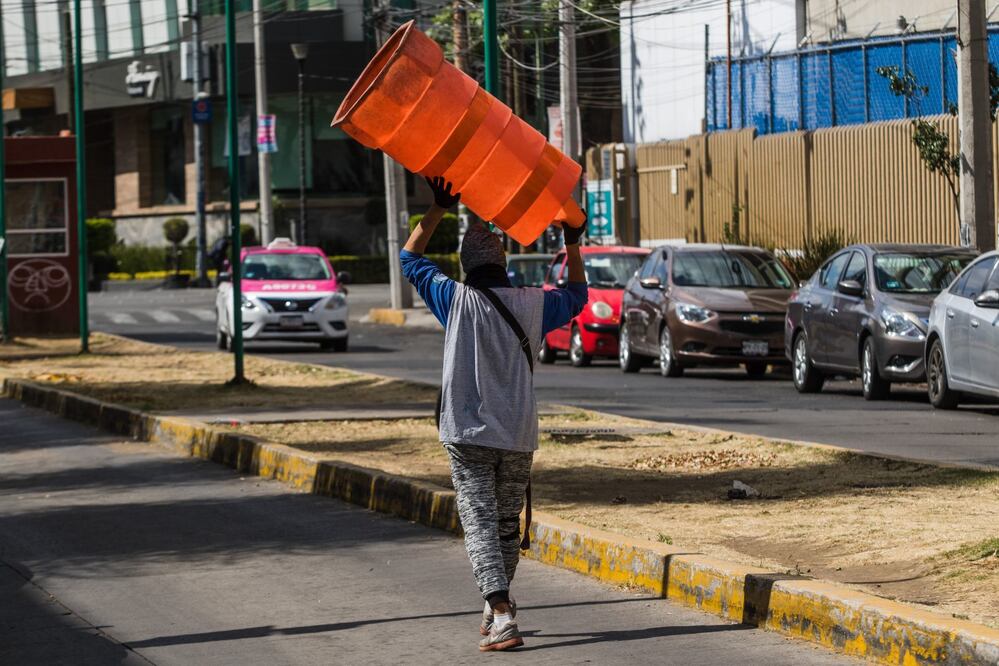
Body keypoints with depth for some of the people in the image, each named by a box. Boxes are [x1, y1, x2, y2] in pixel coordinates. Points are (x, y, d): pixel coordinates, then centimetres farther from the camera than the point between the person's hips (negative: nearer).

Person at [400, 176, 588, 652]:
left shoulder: (457, 300, -6)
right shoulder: (532, 305, 2)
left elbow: (410, 257, 9)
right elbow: (576, 296, 24)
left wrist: (438, 209, 13)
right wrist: (573, 244, 30)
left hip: (468, 434, -4)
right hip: (519, 436, 4)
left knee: (480, 524, -9)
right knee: (508, 525, 17)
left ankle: (502, 616, -24)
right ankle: (497, 608, 31)